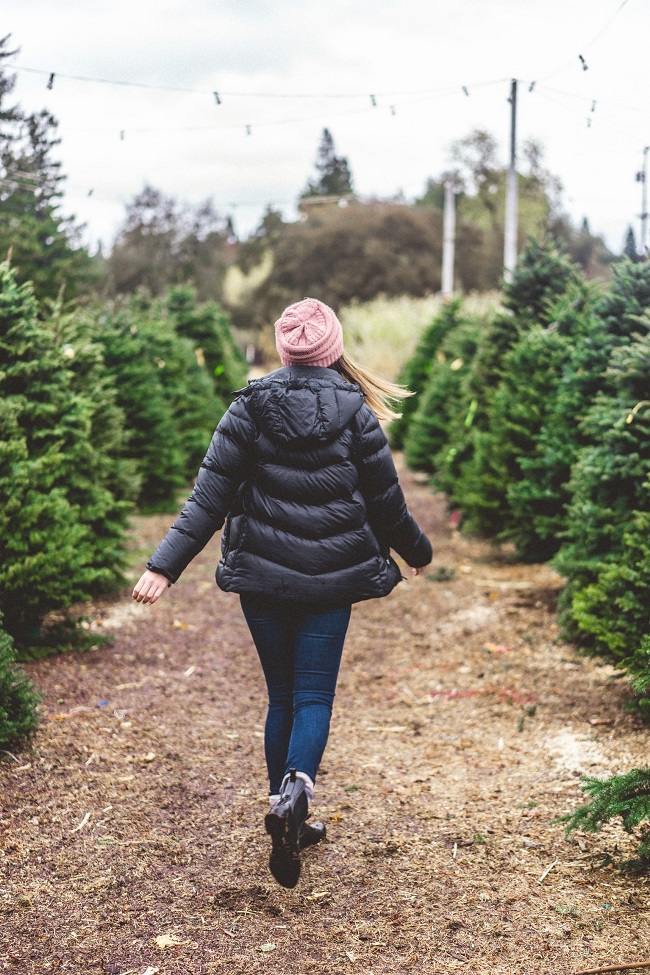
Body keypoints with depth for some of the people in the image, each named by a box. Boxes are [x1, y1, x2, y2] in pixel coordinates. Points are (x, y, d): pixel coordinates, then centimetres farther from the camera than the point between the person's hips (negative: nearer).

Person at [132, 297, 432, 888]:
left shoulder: (250, 408, -3)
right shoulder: (355, 413, -4)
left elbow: (210, 496, -8)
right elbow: (387, 500, 4)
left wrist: (165, 565, -8)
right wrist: (416, 551, 21)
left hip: (262, 574, 1)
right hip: (331, 579, -1)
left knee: (281, 696, 15)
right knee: (314, 697, 4)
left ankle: (287, 820, 19)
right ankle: (296, 790, -23)